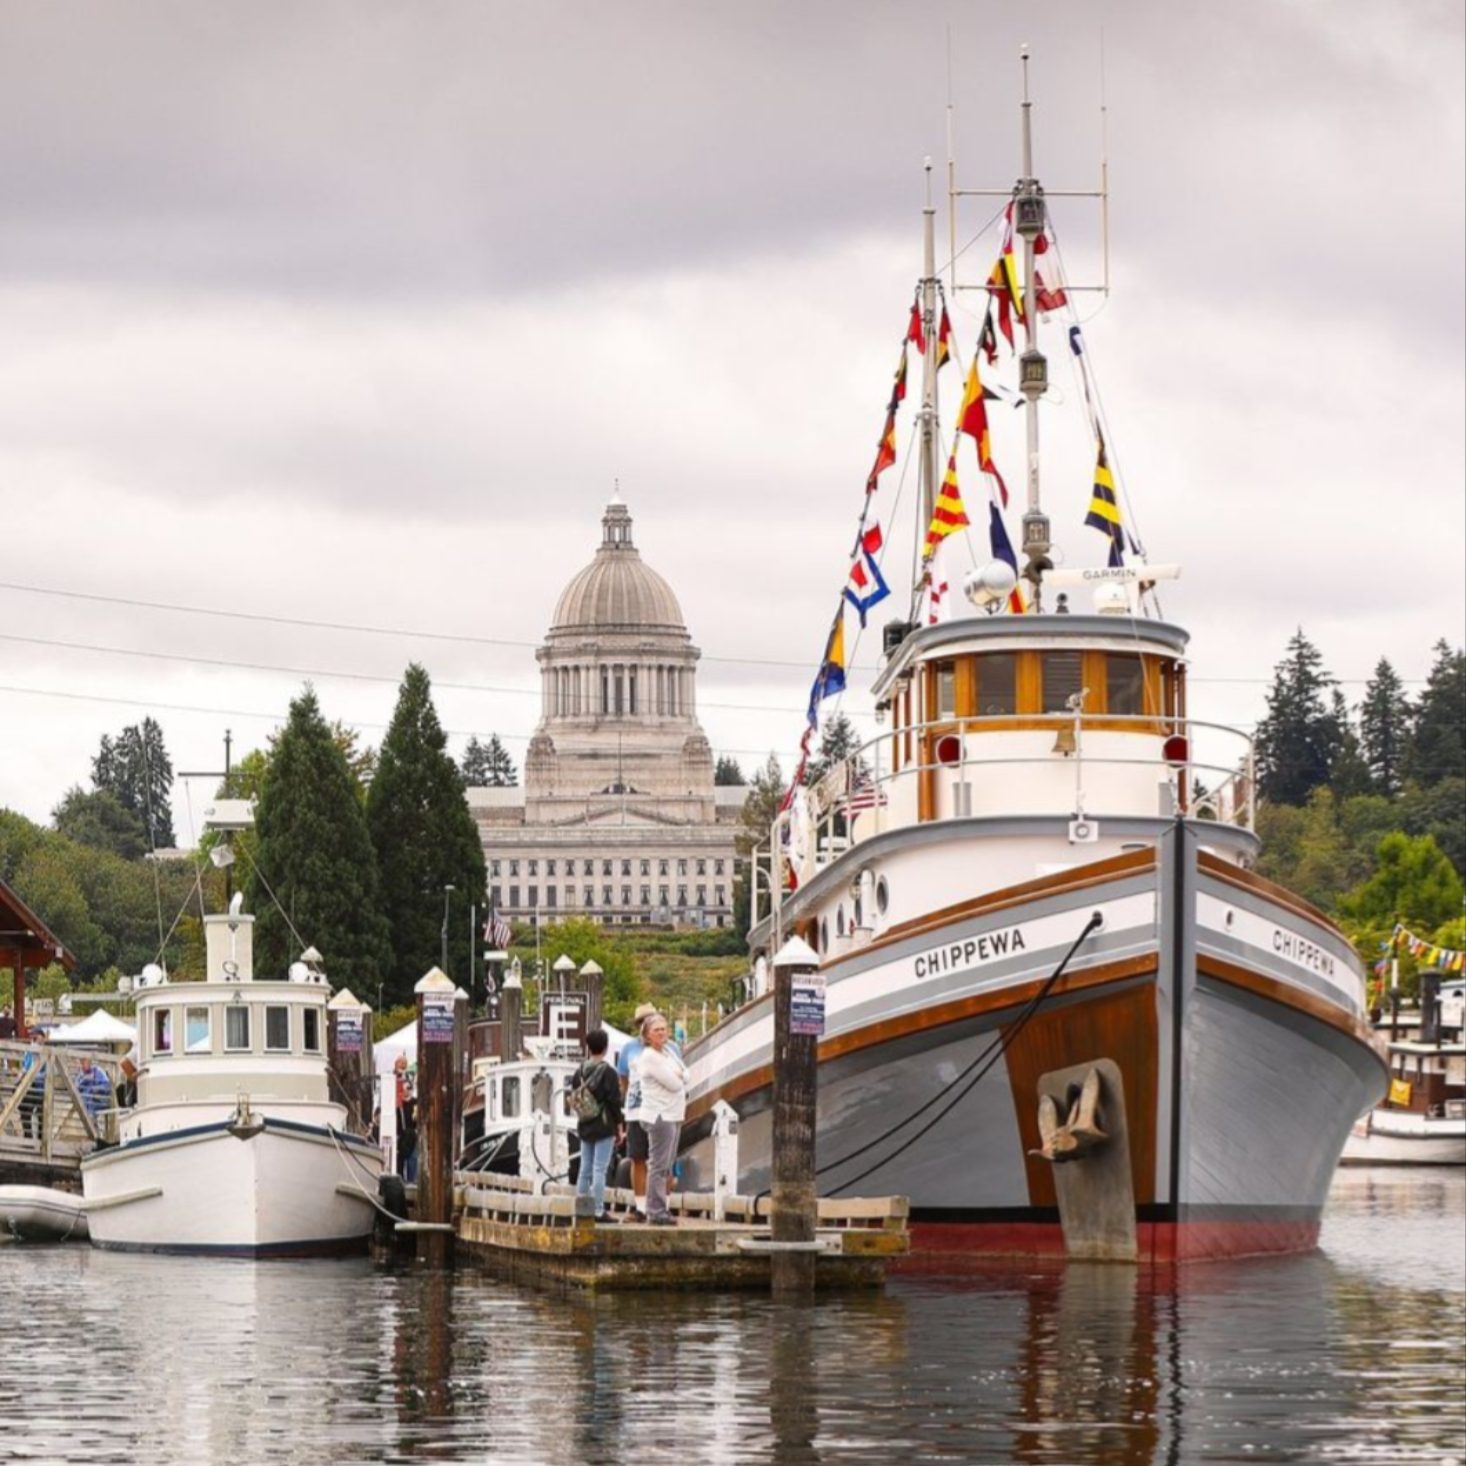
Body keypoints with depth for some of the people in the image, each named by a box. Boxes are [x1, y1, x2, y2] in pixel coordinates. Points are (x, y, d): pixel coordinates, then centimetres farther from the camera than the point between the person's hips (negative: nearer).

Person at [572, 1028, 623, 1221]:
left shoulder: (580, 1072, 4)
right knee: (599, 1169, -6)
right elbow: (614, 1101, -12)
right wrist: (618, 1125, -3)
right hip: (604, 1126, -6)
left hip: (585, 1126, 6)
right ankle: (598, 1211, -7)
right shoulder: (608, 1072, -13)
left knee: (585, 1169, 11)